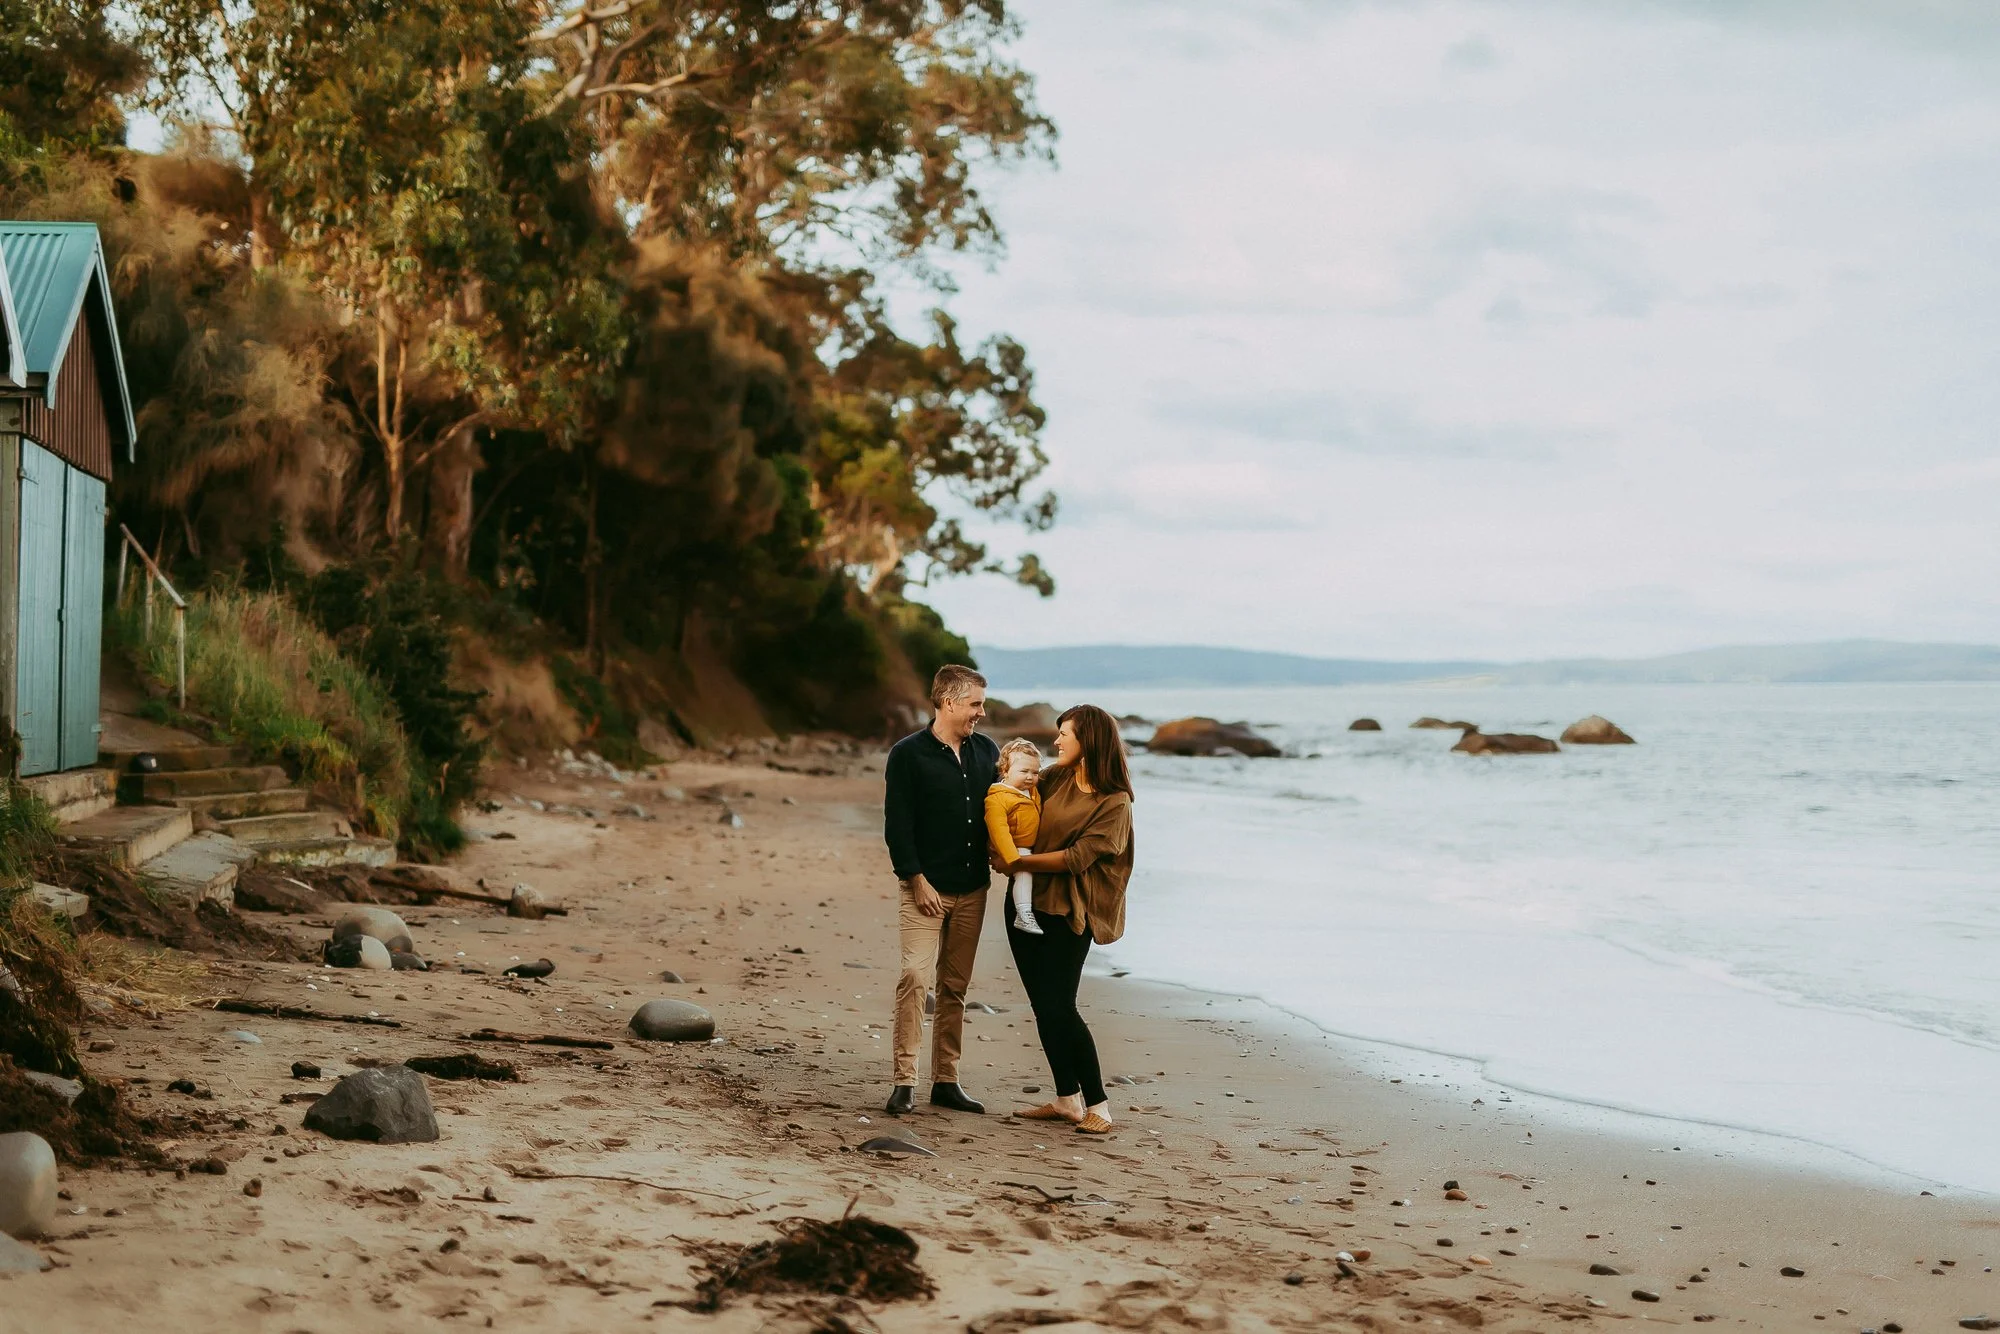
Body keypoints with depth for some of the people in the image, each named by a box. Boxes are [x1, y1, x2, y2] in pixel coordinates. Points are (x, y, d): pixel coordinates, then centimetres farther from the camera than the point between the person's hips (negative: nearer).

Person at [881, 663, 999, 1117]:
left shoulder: (986, 751, 10)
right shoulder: (908, 754, -6)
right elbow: (897, 825, -9)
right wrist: (918, 881, -14)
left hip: (972, 888, 5)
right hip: (926, 887, -5)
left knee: (955, 986, 8)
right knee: (915, 976, -15)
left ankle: (946, 1081, 14)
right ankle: (904, 1081, -12)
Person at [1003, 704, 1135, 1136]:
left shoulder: (1115, 804, -12)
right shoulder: (1053, 779, 6)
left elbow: (1076, 858, -18)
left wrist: (1019, 862, -15)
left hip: (1067, 913, -7)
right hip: (1026, 905, 7)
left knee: (1059, 1007, -10)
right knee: (1042, 1006, 9)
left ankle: (1098, 1105, -1)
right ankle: (1067, 1099, 18)